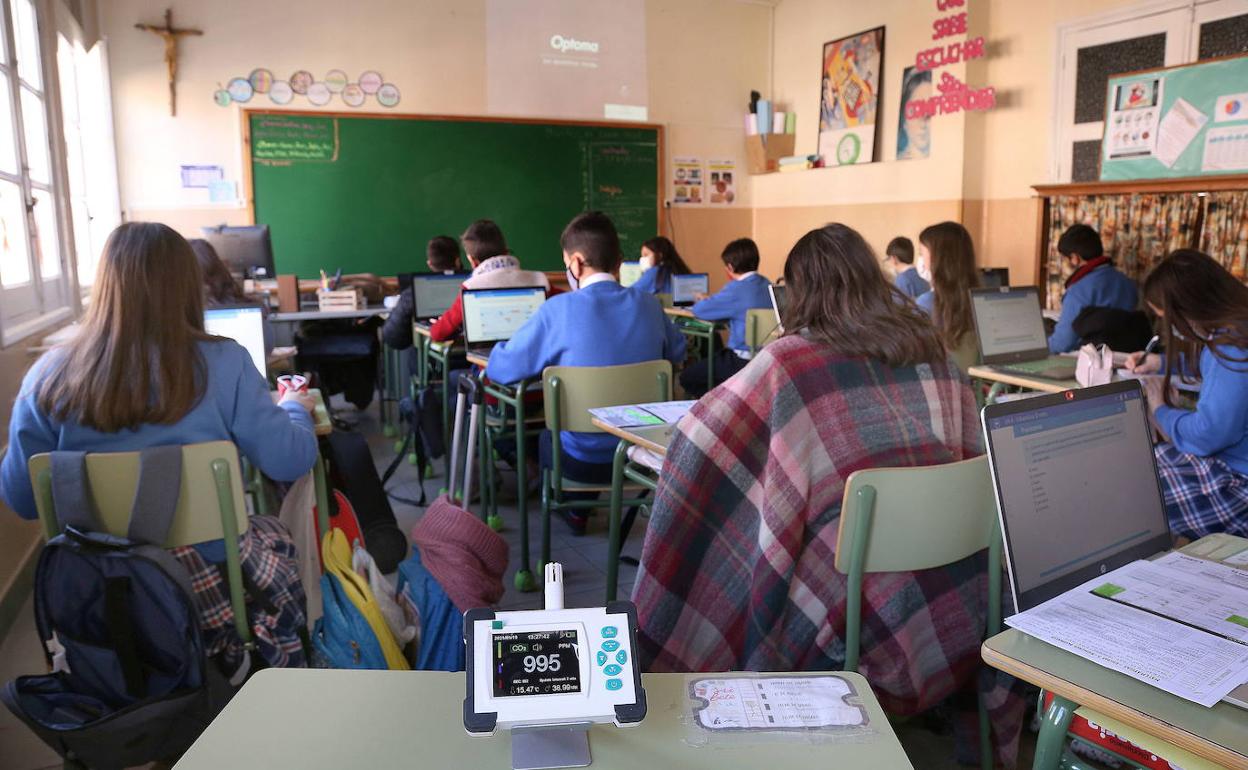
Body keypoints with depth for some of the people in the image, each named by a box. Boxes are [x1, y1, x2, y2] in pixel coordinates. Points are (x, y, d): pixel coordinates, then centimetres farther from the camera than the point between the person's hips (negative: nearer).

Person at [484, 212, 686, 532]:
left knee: (547, 437, 32)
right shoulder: (650, 306, -6)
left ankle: (575, 510, 44)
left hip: (582, 461, -4)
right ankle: (581, 505, 49)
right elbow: (677, 353, 13)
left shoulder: (559, 309, -18)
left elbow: (499, 369, -11)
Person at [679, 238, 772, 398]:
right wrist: (711, 300, 20)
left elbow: (699, 310, -12)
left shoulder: (737, 289, -17)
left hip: (745, 362, -9)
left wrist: (705, 301, 10)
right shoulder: (767, 285, 8)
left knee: (687, 377, 0)